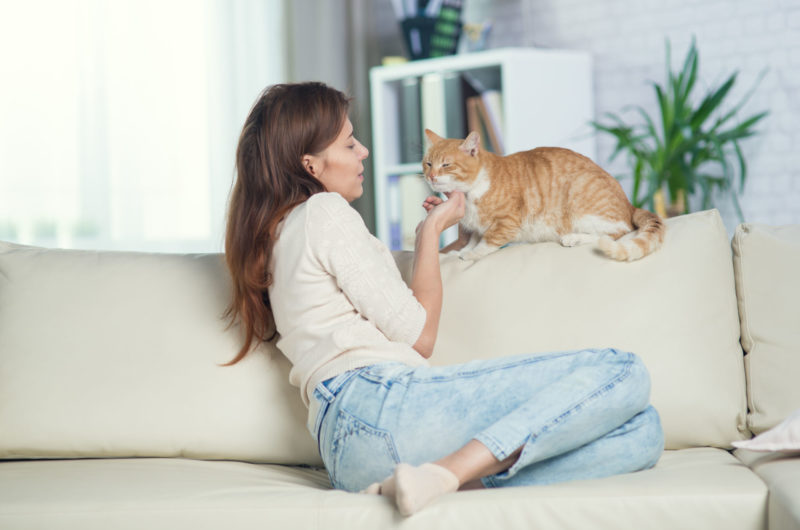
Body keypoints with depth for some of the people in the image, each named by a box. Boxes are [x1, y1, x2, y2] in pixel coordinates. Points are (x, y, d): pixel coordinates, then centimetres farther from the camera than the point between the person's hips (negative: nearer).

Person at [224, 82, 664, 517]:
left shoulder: (280, 234, 32)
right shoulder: (323, 211, 3)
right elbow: (419, 336, 1)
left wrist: (429, 235, 31)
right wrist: (431, 231, 14)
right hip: (380, 404, -9)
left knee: (643, 433, 0)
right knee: (621, 374, -17)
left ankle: (464, 483, -19)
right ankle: (446, 475, -23)